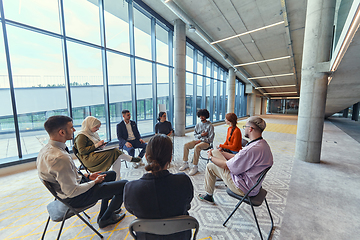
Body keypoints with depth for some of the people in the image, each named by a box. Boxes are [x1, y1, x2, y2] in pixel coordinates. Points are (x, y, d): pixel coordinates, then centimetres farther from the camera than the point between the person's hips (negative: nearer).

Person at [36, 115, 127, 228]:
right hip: (75, 198, -9)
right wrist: (95, 182, -13)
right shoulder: (60, 158, -35)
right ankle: (106, 218, 18)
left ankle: (104, 213, 34)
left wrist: (87, 175, 5)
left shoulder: (47, 148, -2)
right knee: (124, 184, -8)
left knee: (111, 174, 23)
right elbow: (72, 192, -28)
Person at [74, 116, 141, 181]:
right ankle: (131, 159, -5)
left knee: (117, 157, -16)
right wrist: (96, 145, -19)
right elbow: (82, 151, -17)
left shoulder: (93, 134, 18)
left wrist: (100, 146, 5)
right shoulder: (81, 136, -8)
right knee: (115, 152, -25)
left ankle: (117, 179, -14)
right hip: (89, 159, -9)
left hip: (96, 154, 9)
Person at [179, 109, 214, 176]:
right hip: (197, 140, 6)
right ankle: (185, 163, -4)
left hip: (206, 142, -6)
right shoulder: (198, 125, 11)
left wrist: (201, 140, -15)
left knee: (196, 147, -36)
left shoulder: (210, 126, -6)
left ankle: (195, 167, -26)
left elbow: (210, 138, -10)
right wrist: (201, 134, -6)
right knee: (186, 145, -16)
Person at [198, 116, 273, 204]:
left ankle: (209, 196, 23)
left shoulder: (252, 149, -33)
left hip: (244, 189, -9)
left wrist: (211, 157, -5)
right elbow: (237, 157, 8)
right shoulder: (263, 143, 0)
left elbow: (226, 166, -22)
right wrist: (219, 152, 9)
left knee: (210, 166, 1)